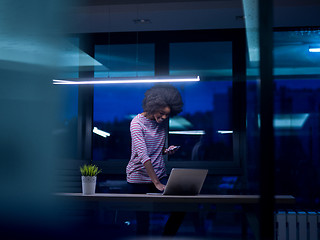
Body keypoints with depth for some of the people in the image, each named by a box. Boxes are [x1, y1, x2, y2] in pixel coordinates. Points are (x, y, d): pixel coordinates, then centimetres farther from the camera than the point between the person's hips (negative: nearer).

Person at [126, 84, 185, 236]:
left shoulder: (162, 123, 7)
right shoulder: (137, 123, -13)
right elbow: (143, 155, -22)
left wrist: (167, 151, -3)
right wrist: (156, 183, -28)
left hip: (160, 176, 6)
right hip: (139, 178, -6)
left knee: (179, 208, -6)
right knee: (143, 220, -4)